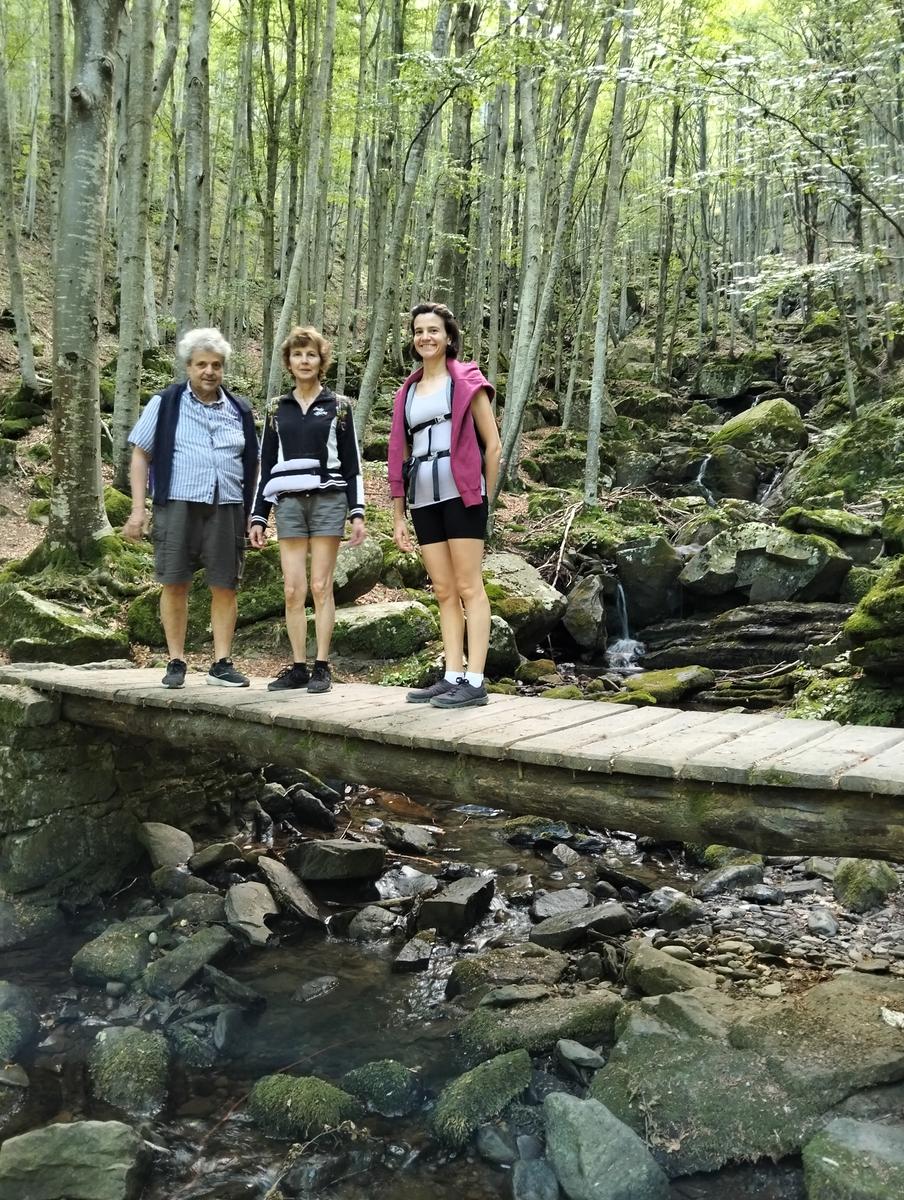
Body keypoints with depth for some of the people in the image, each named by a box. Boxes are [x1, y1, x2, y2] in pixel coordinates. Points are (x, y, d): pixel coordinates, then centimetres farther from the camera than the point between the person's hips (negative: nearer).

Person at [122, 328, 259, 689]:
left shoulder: (240, 410, 14)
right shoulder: (165, 403, 5)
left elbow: (253, 463, 19)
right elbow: (140, 455, 5)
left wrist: (255, 513, 10)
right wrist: (138, 509, -3)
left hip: (227, 509, 2)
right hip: (178, 506, -2)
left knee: (225, 587, 2)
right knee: (174, 585, 1)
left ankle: (222, 663, 11)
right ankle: (176, 663, 13)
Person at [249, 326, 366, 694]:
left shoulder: (338, 406, 7)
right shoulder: (276, 409, 13)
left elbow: (351, 463, 5)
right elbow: (266, 466, 14)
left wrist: (357, 513, -3)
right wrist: (258, 516, 9)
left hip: (327, 500, -2)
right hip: (289, 503, 3)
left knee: (320, 586, -4)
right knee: (293, 589, -1)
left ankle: (322, 667, 2)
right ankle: (298, 667, 6)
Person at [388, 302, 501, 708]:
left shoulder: (466, 380, 2)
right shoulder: (407, 392, 16)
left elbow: (493, 445, 1)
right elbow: (400, 456, 16)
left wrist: (485, 498, 1)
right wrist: (397, 516, 12)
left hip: (459, 492, -5)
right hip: (423, 499, 5)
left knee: (469, 587, -6)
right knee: (443, 591, 6)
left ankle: (475, 682, -7)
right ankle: (452, 677, 8)